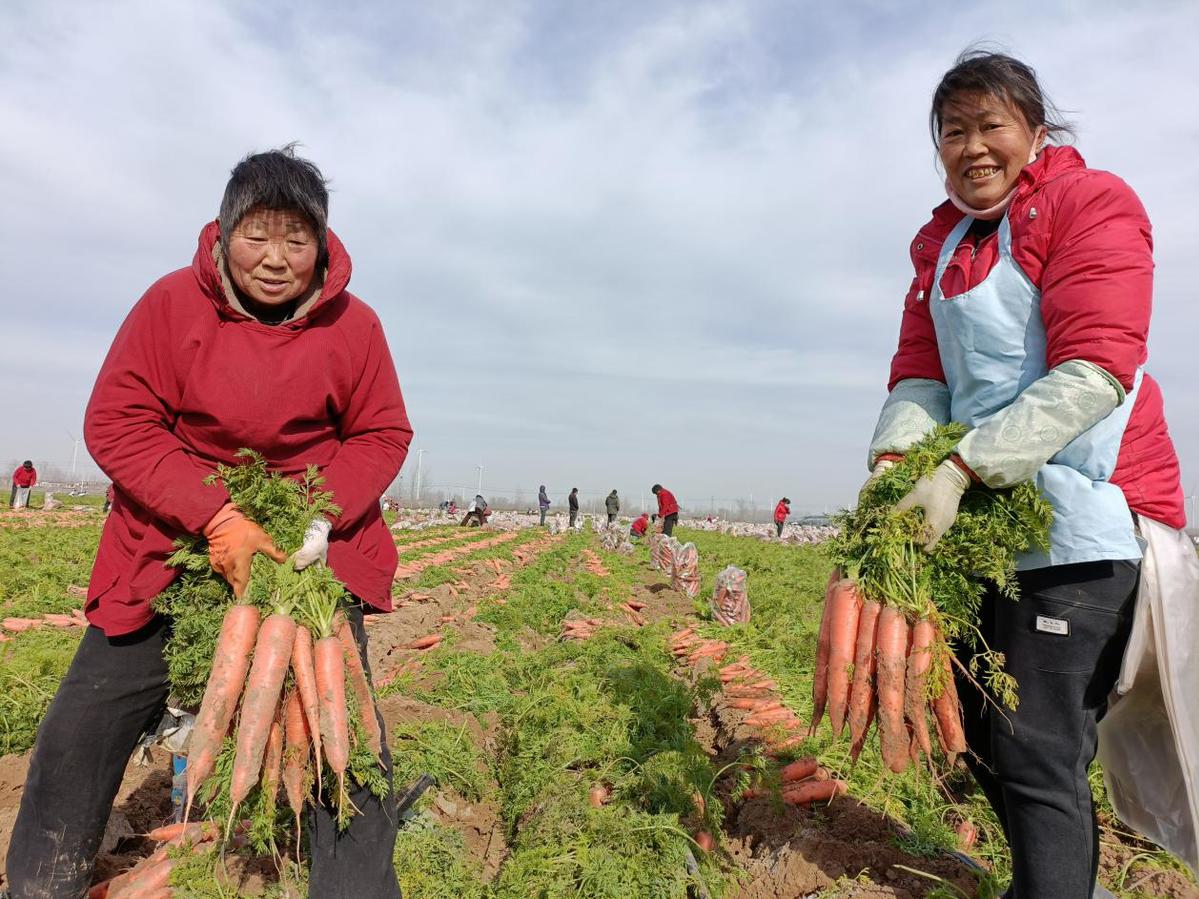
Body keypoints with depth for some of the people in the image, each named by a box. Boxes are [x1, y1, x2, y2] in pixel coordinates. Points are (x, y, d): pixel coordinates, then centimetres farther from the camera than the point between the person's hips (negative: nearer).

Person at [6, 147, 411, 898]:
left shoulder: (354, 324, -8)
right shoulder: (175, 302, -10)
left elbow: (382, 434, -2)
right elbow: (116, 422, -12)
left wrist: (323, 518, -18)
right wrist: (216, 519, -23)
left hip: (313, 546, 0)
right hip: (175, 539, 1)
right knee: (90, 718, 8)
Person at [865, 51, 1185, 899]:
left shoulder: (1092, 202, -4)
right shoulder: (939, 242, 16)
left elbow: (1095, 373, -17)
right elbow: (920, 373, 7)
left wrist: (959, 470, -25)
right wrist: (893, 460, -12)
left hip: (1076, 512, -7)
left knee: (1035, 747, -5)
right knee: (977, 723, 17)